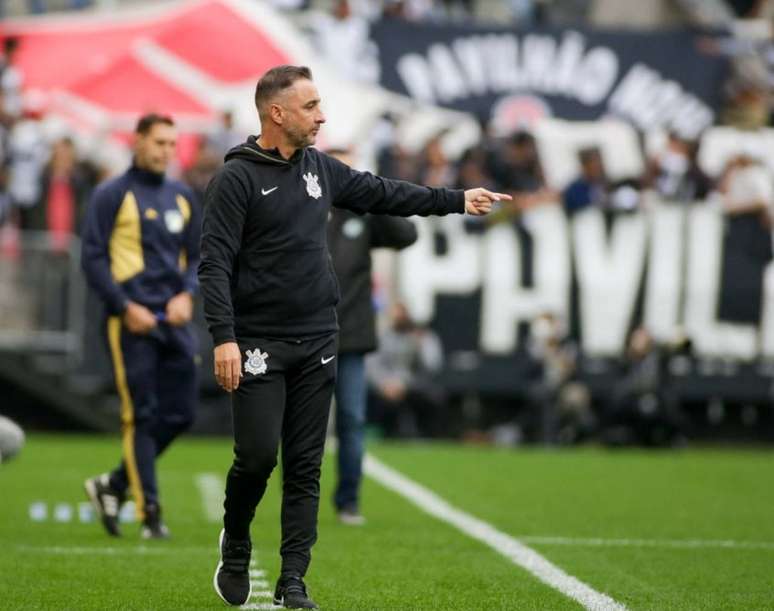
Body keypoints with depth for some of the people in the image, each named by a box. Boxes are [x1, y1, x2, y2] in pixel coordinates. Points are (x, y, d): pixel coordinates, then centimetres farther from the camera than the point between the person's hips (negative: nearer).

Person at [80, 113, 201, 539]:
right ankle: (149, 512, -1)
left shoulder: (182, 197, 15)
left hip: (173, 321, 6)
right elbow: (93, 257, -5)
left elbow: (196, 256, 19)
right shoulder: (112, 195, -2)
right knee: (140, 416, -6)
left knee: (179, 414, 3)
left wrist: (187, 294, -1)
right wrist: (126, 307, -14)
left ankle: (114, 485, 18)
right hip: (132, 322, -6)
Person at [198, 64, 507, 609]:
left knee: (305, 466, 4)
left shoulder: (320, 168, 10)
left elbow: (382, 193, 23)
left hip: (316, 344, 6)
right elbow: (215, 263, -14)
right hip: (259, 345, -6)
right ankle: (236, 545, 20)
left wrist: (457, 201, 24)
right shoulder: (237, 178, -10)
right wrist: (224, 338, -22)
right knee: (257, 455, -8)